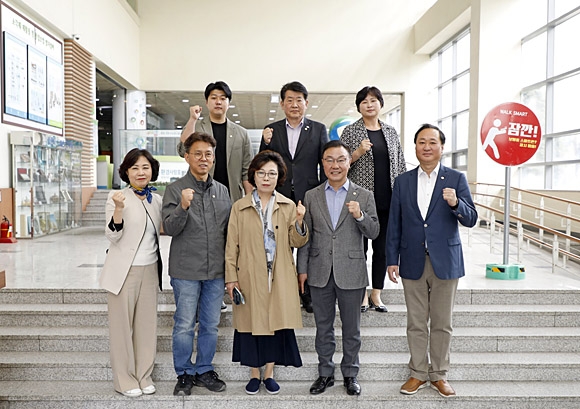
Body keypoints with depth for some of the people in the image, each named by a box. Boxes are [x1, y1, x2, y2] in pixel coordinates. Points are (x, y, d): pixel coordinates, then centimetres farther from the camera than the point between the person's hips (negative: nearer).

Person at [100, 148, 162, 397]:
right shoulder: (117, 197, -8)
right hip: (124, 271, -5)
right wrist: (118, 209, -28)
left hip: (150, 271, 5)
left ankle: (143, 376, 25)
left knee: (147, 325, 11)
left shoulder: (156, 200, 7)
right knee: (122, 326, 5)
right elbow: (112, 236, -14)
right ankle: (124, 379, 20)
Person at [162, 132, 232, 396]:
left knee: (210, 326, 13)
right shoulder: (176, 189, -4)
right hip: (186, 271, -4)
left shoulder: (222, 191, 8)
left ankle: (204, 370, 30)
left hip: (216, 271, 4)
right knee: (184, 326, 7)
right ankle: (185, 374, 25)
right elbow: (170, 228, -13)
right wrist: (183, 206, -29)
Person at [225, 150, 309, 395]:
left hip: (280, 278, 1)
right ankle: (254, 375, 24)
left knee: (277, 322, 5)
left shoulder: (288, 207, 6)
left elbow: (297, 242, 3)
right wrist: (231, 277, -2)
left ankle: (269, 374, 23)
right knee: (252, 322, 6)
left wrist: (299, 221, -15)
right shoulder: (240, 207, 3)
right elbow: (232, 246, 2)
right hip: (250, 277, -1)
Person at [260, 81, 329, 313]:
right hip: (280, 198, 1)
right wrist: (266, 144, -10)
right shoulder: (271, 130, 9)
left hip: (309, 198, -1)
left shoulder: (318, 129, 6)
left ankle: (308, 294, 19)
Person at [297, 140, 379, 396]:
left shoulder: (364, 196, 1)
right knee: (323, 328, 14)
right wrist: (302, 269, 2)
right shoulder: (311, 197, 5)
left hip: (351, 274, -1)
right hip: (320, 273, 1)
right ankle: (325, 373, 29)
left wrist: (360, 216, -20)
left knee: (351, 329, 11)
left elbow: (373, 233, -1)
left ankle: (350, 374, 29)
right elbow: (305, 236, 5)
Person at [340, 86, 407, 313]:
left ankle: (376, 294, 21)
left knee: (383, 248, 8)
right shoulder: (350, 132, 1)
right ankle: (361, 295, 16)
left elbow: (401, 166, 15)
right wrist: (357, 153, -17)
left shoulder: (391, 132, 12)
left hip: (387, 201, 4)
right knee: (360, 247, 3)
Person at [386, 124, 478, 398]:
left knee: (442, 323, 10)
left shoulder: (456, 179, 1)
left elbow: (471, 219, -4)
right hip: (413, 262, 1)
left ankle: (439, 375, 25)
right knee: (416, 324, 10)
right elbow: (394, 224, 5)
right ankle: (418, 373, 25)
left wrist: (455, 203, -25)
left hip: (445, 262, -1)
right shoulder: (402, 181, 5)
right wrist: (392, 260, 2)